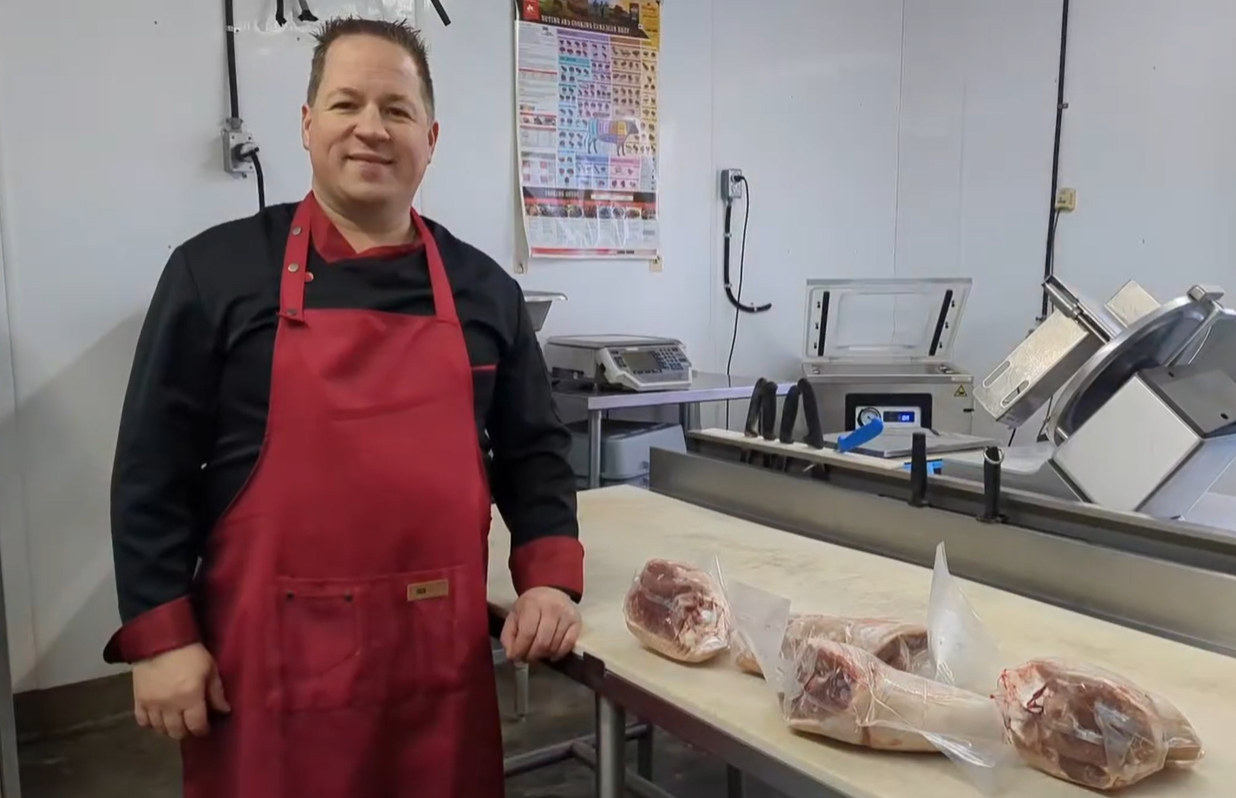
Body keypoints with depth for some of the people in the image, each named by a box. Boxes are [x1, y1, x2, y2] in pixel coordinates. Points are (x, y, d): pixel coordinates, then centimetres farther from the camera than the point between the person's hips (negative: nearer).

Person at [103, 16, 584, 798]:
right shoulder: (217, 270, -2)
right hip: (268, 653, -2)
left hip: (442, 649, 3)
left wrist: (550, 578, -2)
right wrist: (161, 635, -6)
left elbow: (533, 451, 10)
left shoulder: (485, 289, 6)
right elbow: (153, 467, -2)